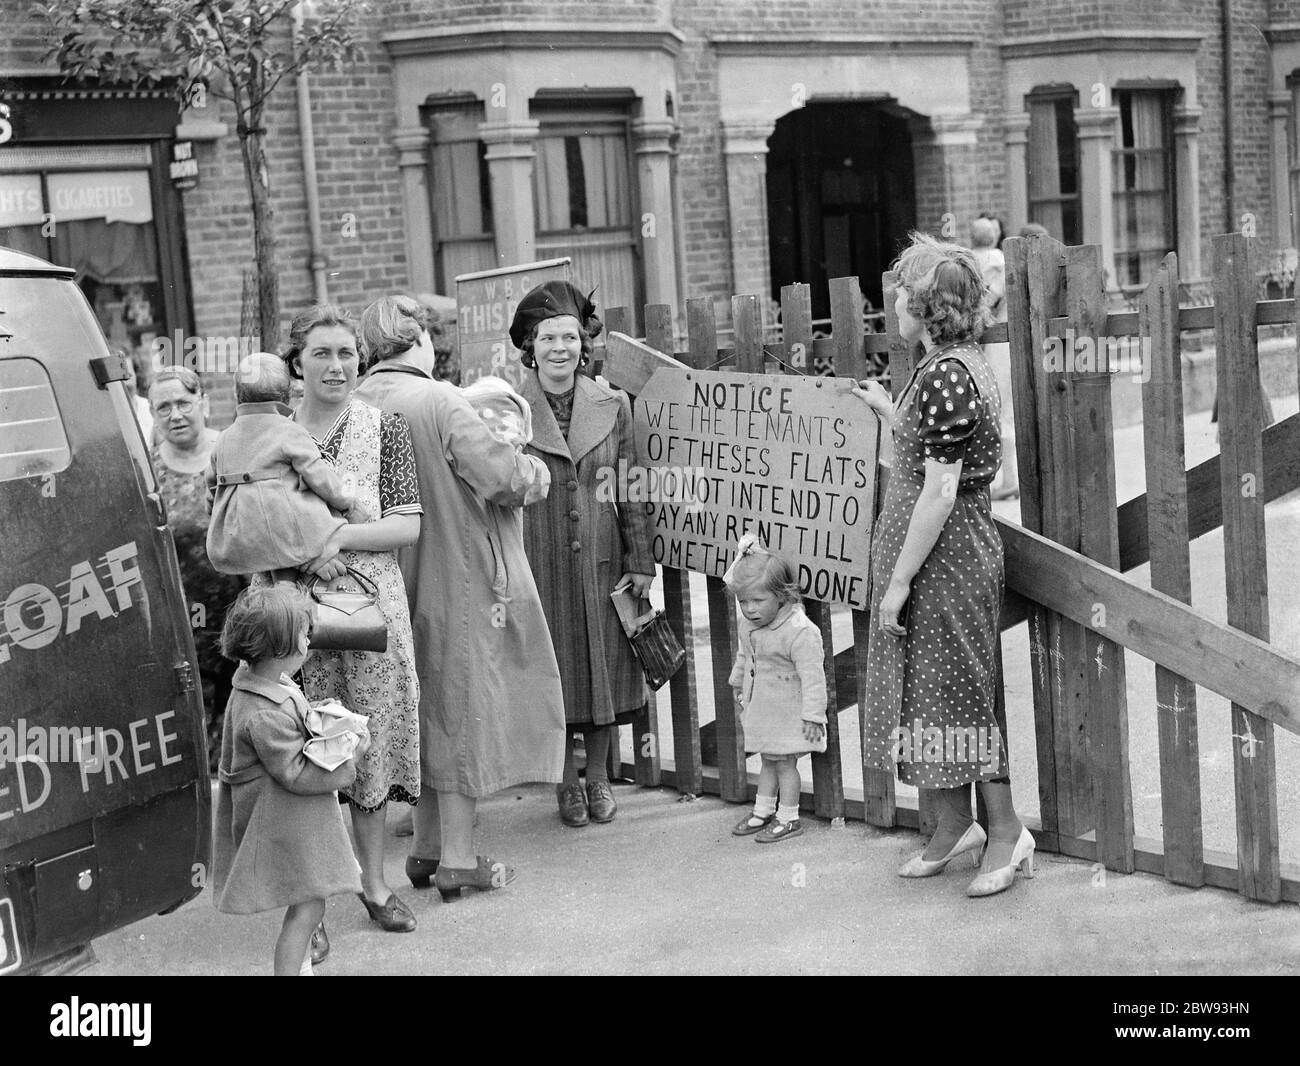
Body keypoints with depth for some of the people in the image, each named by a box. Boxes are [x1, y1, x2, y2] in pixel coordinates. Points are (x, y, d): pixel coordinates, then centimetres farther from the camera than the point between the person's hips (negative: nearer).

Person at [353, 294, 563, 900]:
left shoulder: (355, 407, -1)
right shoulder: (438, 401, -17)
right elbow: (500, 475, -21)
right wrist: (531, 468, 1)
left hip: (398, 583, 6)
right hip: (457, 576, -6)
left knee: (431, 709, 18)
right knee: (463, 705, 4)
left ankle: (426, 849, 26)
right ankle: (456, 860, 9)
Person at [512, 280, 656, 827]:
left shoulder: (612, 406, 3)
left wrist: (640, 561, 3)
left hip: (602, 562, 2)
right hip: (540, 569, -2)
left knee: (605, 669, 10)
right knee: (554, 675, 6)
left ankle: (599, 777, 27)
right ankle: (566, 782, 23)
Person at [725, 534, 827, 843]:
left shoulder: (800, 632, -27)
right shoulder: (746, 625, -1)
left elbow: (812, 676, -24)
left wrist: (813, 714, -23)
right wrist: (738, 683, 31)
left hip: (789, 713, -7)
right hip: (761, 710, 8)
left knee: (784, 762, 1)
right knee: (768, 760, 20)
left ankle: (788, 818, 14)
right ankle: (763, 811, 32)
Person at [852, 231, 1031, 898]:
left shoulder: (943, 377, -21)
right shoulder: (961, 365, 10)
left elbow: (939, 492, -23)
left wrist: (898, 580, -20)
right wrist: (884, 409, 22)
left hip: (942, 555, -10)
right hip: (956, 547, 10)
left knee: (954, 690, 0)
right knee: (931, 687, 16)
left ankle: (1006, 830, 12)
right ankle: (954, 824, 27)